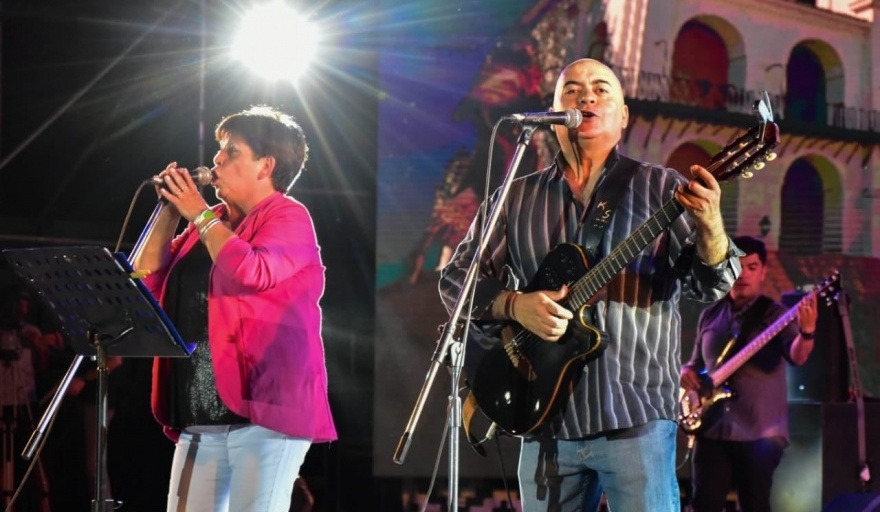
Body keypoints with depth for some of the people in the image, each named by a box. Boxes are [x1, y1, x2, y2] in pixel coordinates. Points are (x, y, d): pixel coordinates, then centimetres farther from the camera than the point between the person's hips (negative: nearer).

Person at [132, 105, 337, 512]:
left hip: (265, 411, -7)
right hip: (200, 420, 7)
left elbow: (251, 275, -20)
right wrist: (170, 213, 7)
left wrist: (200, 215, -9)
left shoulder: (288, 217, -2)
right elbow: (146, 282, 15)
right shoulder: (209, 223, 17)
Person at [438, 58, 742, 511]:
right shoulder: (516, 198, 11)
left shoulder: (660, 189, 3)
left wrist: (709, 226, -26)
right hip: (546, 420, 3)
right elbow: (456, 279, 11)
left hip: (636, 419, -3)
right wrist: (514, 305, -9)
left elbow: (711, 284, -4)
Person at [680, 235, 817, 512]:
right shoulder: (710, 315, 13)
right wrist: (687, 371, 0)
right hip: (712, 429, 4)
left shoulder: (775, 315, -1)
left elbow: (797, 355, -18)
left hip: (759, 432, -4)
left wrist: (807, 332, -40)